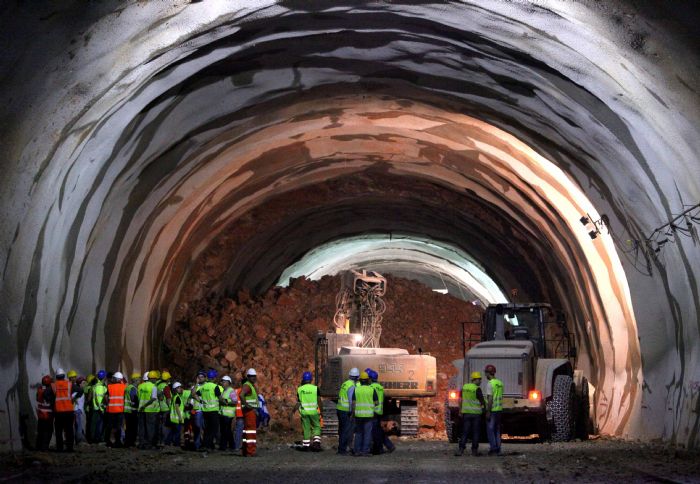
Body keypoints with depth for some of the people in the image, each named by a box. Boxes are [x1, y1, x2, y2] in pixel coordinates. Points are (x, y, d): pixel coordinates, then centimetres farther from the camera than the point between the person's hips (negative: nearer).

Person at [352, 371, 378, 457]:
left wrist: (353, 413, 3)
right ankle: (365, 451, -2)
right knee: (367, 433, 2)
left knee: (358, 433, 11)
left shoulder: (356, 389, 2)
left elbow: (353, 403, -3)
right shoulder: (372, 390, -2)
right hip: (368, 414, -2)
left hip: (358, 414, 2)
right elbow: (376, 403, 0)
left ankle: (357, 451, 9)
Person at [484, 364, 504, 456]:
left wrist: (488, 411, -16)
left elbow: (490, 399, -18)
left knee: (490, 429, -1)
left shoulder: (490, 384, -14)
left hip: (492, 410, -8)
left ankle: (493, 449, -3)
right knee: (497, 430, 13)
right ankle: (498, 449, 12)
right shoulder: (500, 383, 11)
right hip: (499, 409, 8)